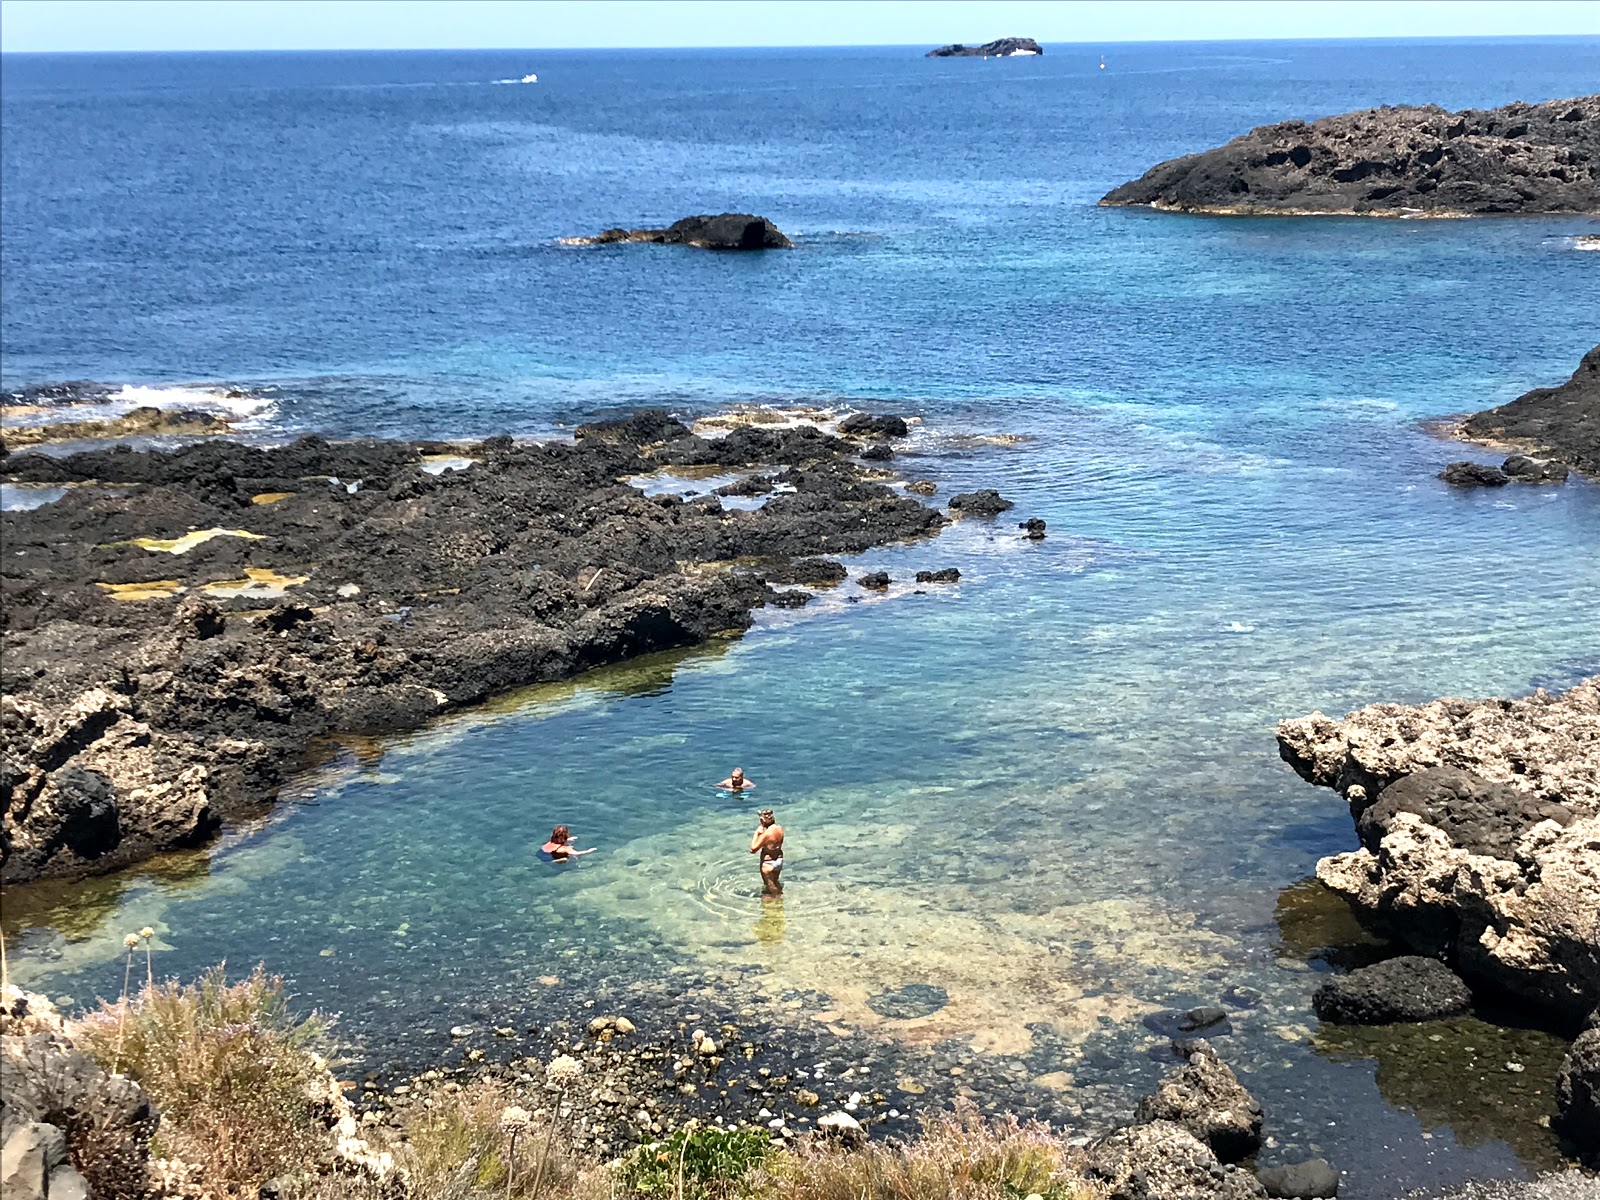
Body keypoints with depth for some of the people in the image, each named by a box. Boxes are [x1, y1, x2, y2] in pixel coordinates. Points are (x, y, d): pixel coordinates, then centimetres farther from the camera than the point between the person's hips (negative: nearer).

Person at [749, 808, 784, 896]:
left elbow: (753, 849, -26)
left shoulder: (766, 834, -29)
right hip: (779, 860, 7)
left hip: (768, 863, -7)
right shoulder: (780, 828, -7)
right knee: (776, 882, 31)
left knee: (770, 886, 12)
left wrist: (756, 833, -19)